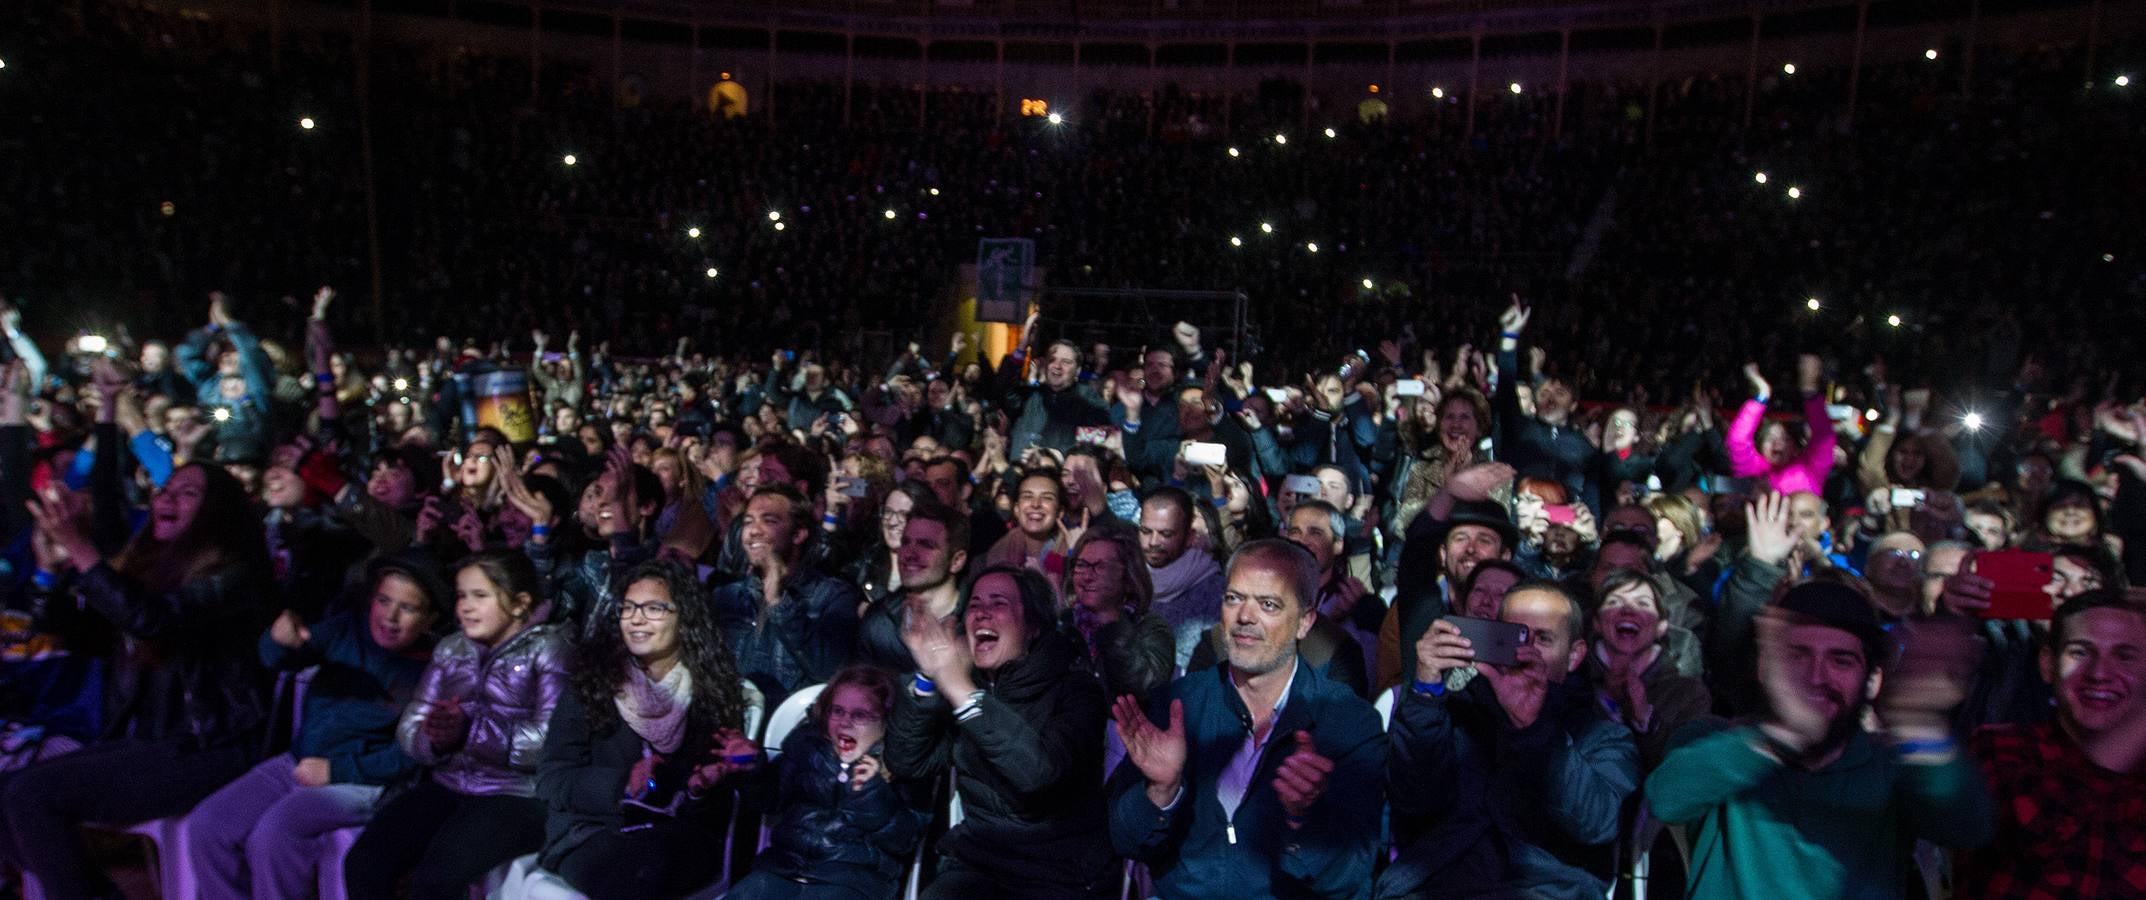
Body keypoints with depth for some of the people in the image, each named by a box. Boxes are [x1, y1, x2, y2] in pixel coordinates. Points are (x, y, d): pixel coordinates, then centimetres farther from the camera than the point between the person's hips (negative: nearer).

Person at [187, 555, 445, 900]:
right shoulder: (347, 629, 4)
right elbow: (276, 660, -10)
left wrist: (336, 770, -13)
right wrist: (280, 641, -33)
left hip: (362, 780, -5)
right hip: (298, 763, 6)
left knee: (274, 833, -27)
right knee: (206, 826, -11)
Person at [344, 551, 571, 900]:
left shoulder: (548, 649, -4)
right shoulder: (451, 649, 14)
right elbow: (410, 727, 8)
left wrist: (470, 731, -22)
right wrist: (435, 740, -14)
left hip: (517, 795, -6)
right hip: (447, 786, 6)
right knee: (362, 863, -14)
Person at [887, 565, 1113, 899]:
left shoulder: (1075, 688, -7)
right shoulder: (959, 687, 7)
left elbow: (1040, 771, -25)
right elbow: (908, 762, -1)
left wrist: (964, 692, -30)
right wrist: (927, 679, -14)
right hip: (976, 861, 3)